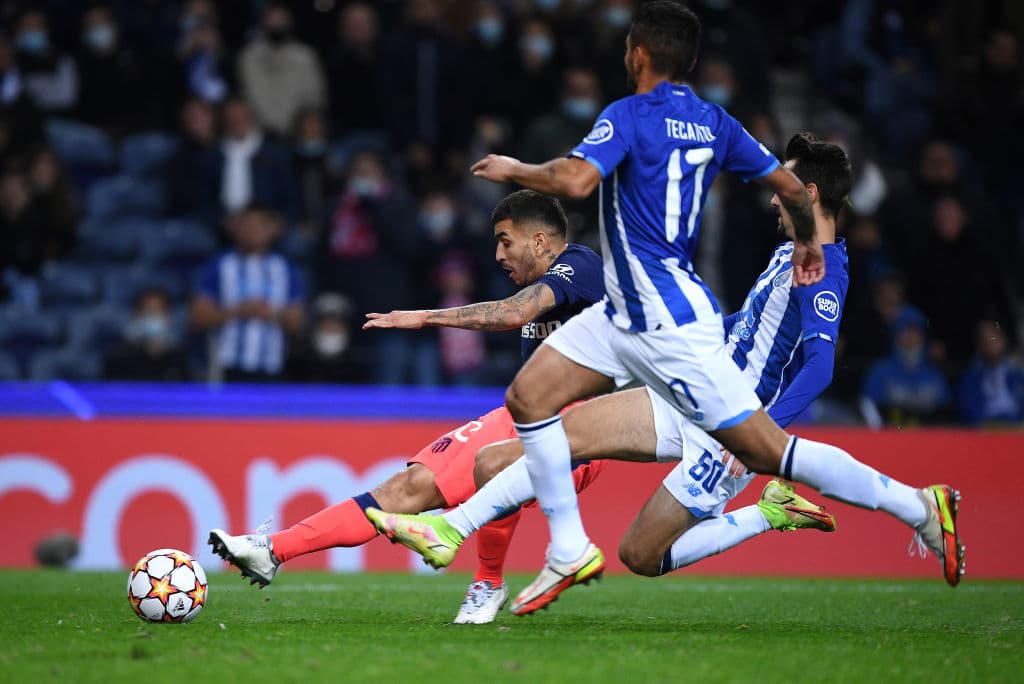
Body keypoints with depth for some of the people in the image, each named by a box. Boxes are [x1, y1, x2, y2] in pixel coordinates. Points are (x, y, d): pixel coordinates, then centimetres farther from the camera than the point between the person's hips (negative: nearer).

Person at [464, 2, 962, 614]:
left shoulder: (629, 116, -14)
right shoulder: (713, 122, 9)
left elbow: (575, 179, -29)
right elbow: (791, 186, 12)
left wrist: (514, 170, -10)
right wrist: (809, 244, 31)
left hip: (671, 323, -9)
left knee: (768, 452, -7)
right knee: (527, 398, 4)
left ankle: (920, 505, -2)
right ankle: (571, 553, 7)